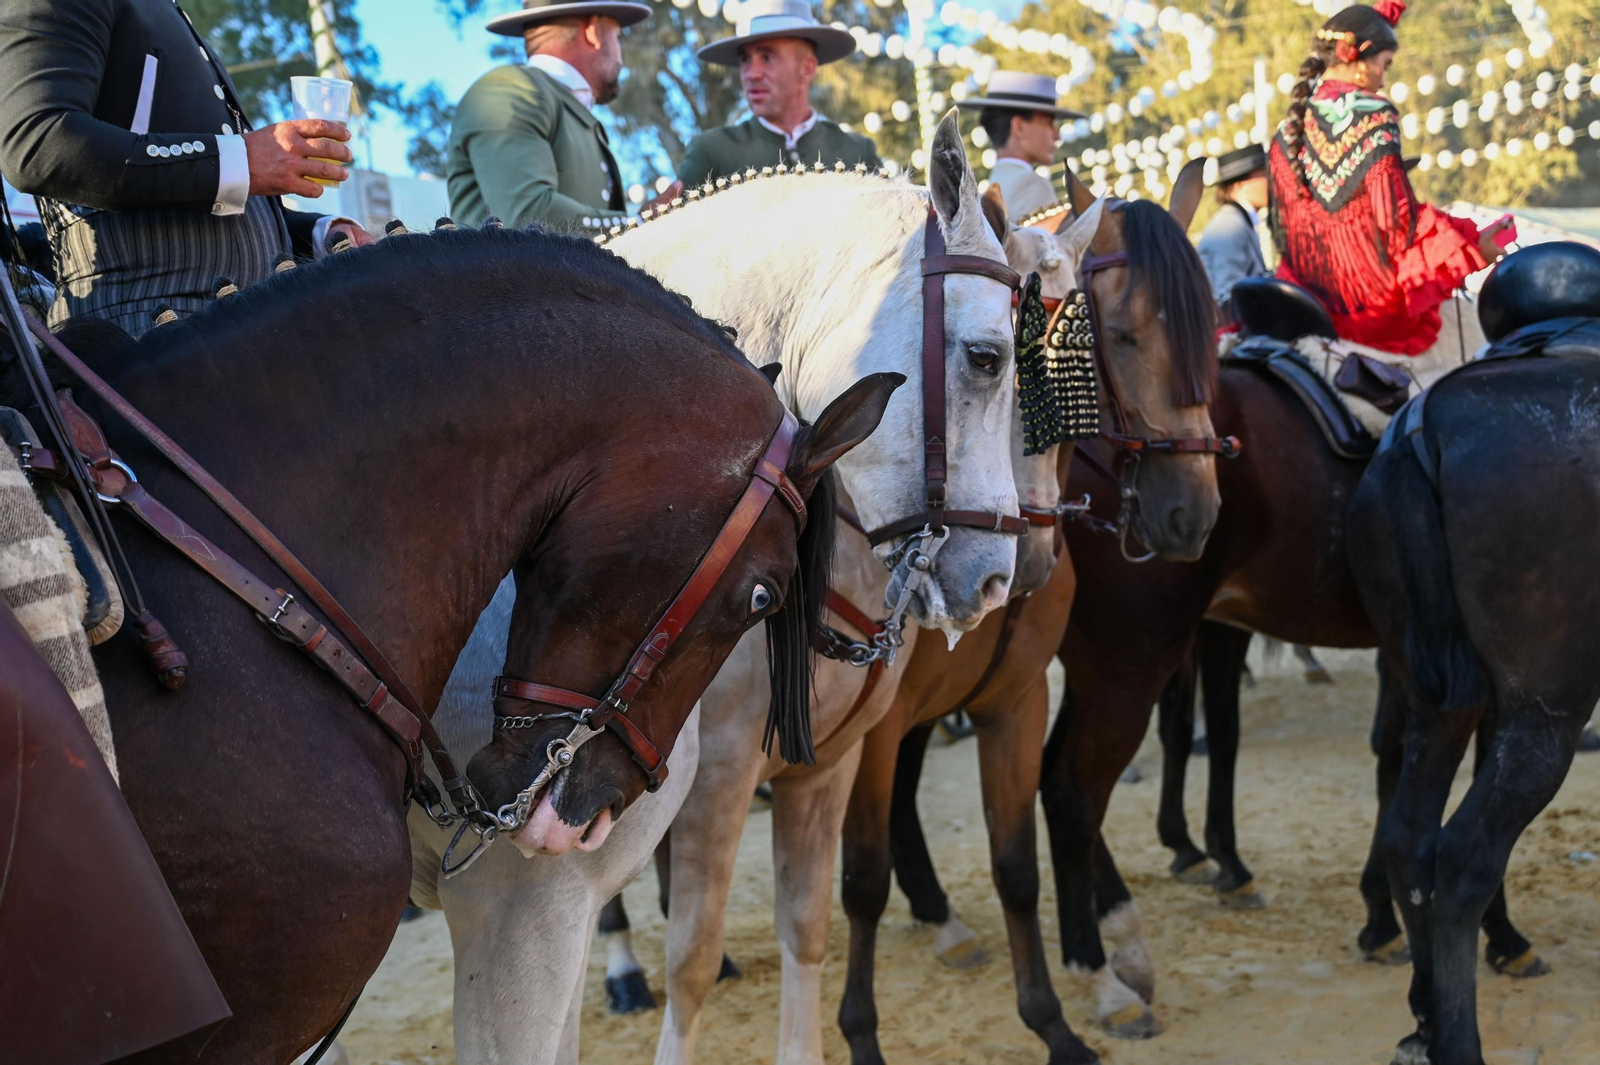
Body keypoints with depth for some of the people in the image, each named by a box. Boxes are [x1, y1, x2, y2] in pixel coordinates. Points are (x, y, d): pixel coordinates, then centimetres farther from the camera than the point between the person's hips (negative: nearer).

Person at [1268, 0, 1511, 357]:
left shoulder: (1292, 127, 2)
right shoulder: (1374, 117, -15)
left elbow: (1284, 222, 8)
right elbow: (1397, 214, -16)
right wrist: (1472, 245, -9)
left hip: (1312, 288, 7)